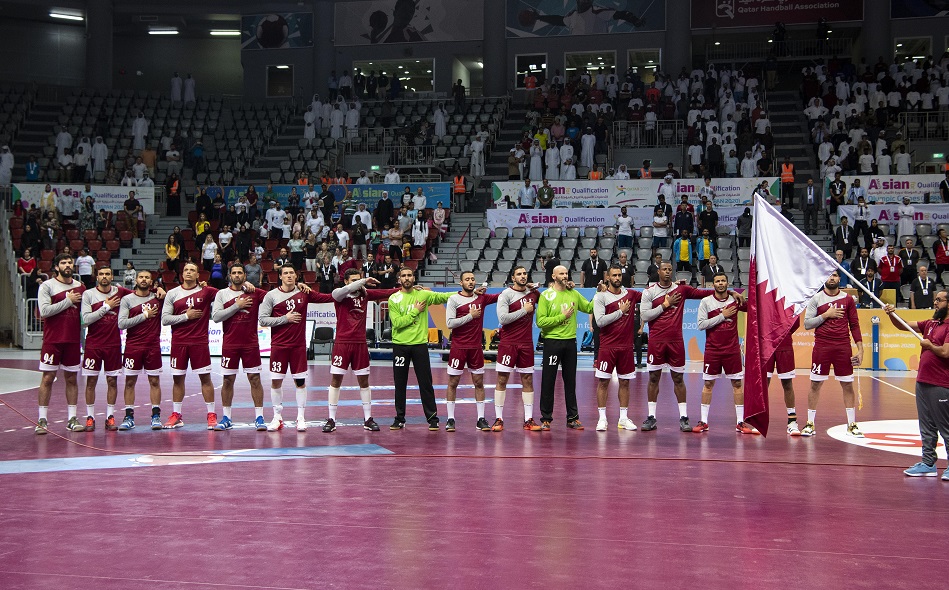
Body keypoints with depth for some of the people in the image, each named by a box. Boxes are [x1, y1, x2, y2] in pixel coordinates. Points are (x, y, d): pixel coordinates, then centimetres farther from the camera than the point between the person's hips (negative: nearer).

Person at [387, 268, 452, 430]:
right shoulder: (393, 299, -1)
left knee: (425, 383, 1)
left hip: (419, 344, 0)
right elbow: (397, 322, -10)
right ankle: (399, 419, 16)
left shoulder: (423, 295, 3)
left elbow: (444, 297, 0)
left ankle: (432, 418, 6)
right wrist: (415, 311, -10)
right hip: (400, 345, 0)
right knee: (400, 384, 7)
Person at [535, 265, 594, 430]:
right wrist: (562, 317, -15)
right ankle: (546, 418, 9)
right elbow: (540, 321, -12)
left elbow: (589, 308, 10)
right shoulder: (546, 296, -5)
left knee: (570, 381, 10)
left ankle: (572, 418, 16)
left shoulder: (574, 294, 9)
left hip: (570, 341, 4)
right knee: (548, 381, 1)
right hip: (552, 341, -4)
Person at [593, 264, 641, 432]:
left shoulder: (630, 294, 8)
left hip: (626, 346, 4)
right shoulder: (600, 296, -4)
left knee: (625, 382, 8)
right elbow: (600, 321, -14)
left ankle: (624, 418, 14)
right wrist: (620, 311, -13)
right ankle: (602, 418, 4)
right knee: (603, 381, -2)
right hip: (607, 346, -4)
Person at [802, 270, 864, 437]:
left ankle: (852, 424, 8)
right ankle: (810, 424, 8)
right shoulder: (816, 299, 3)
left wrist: (860, 349, 1)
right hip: (822, 346, -1)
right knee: (815, 384, 1)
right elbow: (807, 324, -1)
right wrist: (826, 315, -11)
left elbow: (854, 325, 7)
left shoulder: (847, 299, 7)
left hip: (843, 346, 1)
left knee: (848, 385, 2)